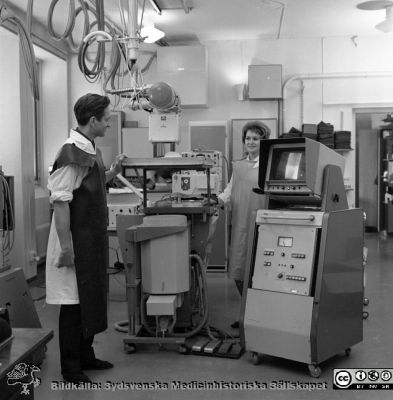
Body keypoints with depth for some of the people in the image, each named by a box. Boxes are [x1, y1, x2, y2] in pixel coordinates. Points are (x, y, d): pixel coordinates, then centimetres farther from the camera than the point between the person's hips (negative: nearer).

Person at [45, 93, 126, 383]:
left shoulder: (91, 150, 9)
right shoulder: (72, 153, -19)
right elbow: (60, 202, -22)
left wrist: (112, 172, 6)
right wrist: (65, 248, -23)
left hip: (93, 240, 9)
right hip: (77, 241, -9)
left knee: (91, 298, 18)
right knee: (74, 302, 2)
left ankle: (85, 355, 33)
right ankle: (71, 367, 16)